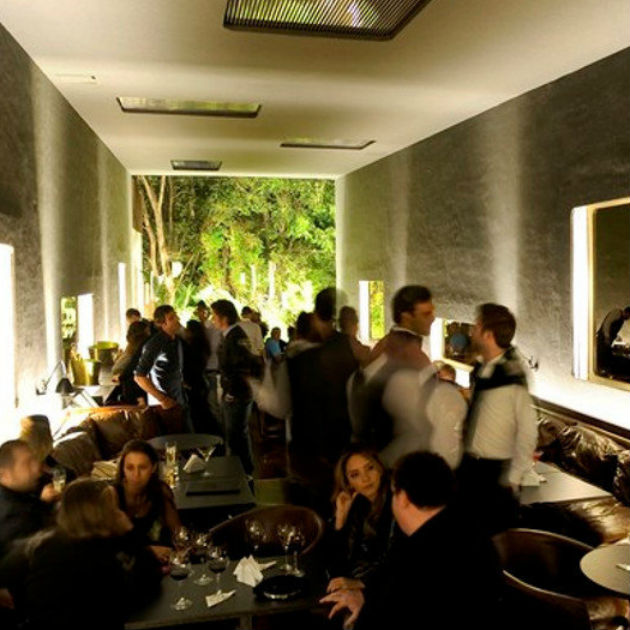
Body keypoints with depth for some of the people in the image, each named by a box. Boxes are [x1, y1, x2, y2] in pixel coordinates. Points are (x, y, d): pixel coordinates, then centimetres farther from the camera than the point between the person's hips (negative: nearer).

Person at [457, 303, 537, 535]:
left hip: (495, 472, -7)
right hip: (468, 468, 7)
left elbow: (527, 432, -16)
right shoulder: (479, 371, 4)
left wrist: (512, 480, -12)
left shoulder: (512, 377, -18)